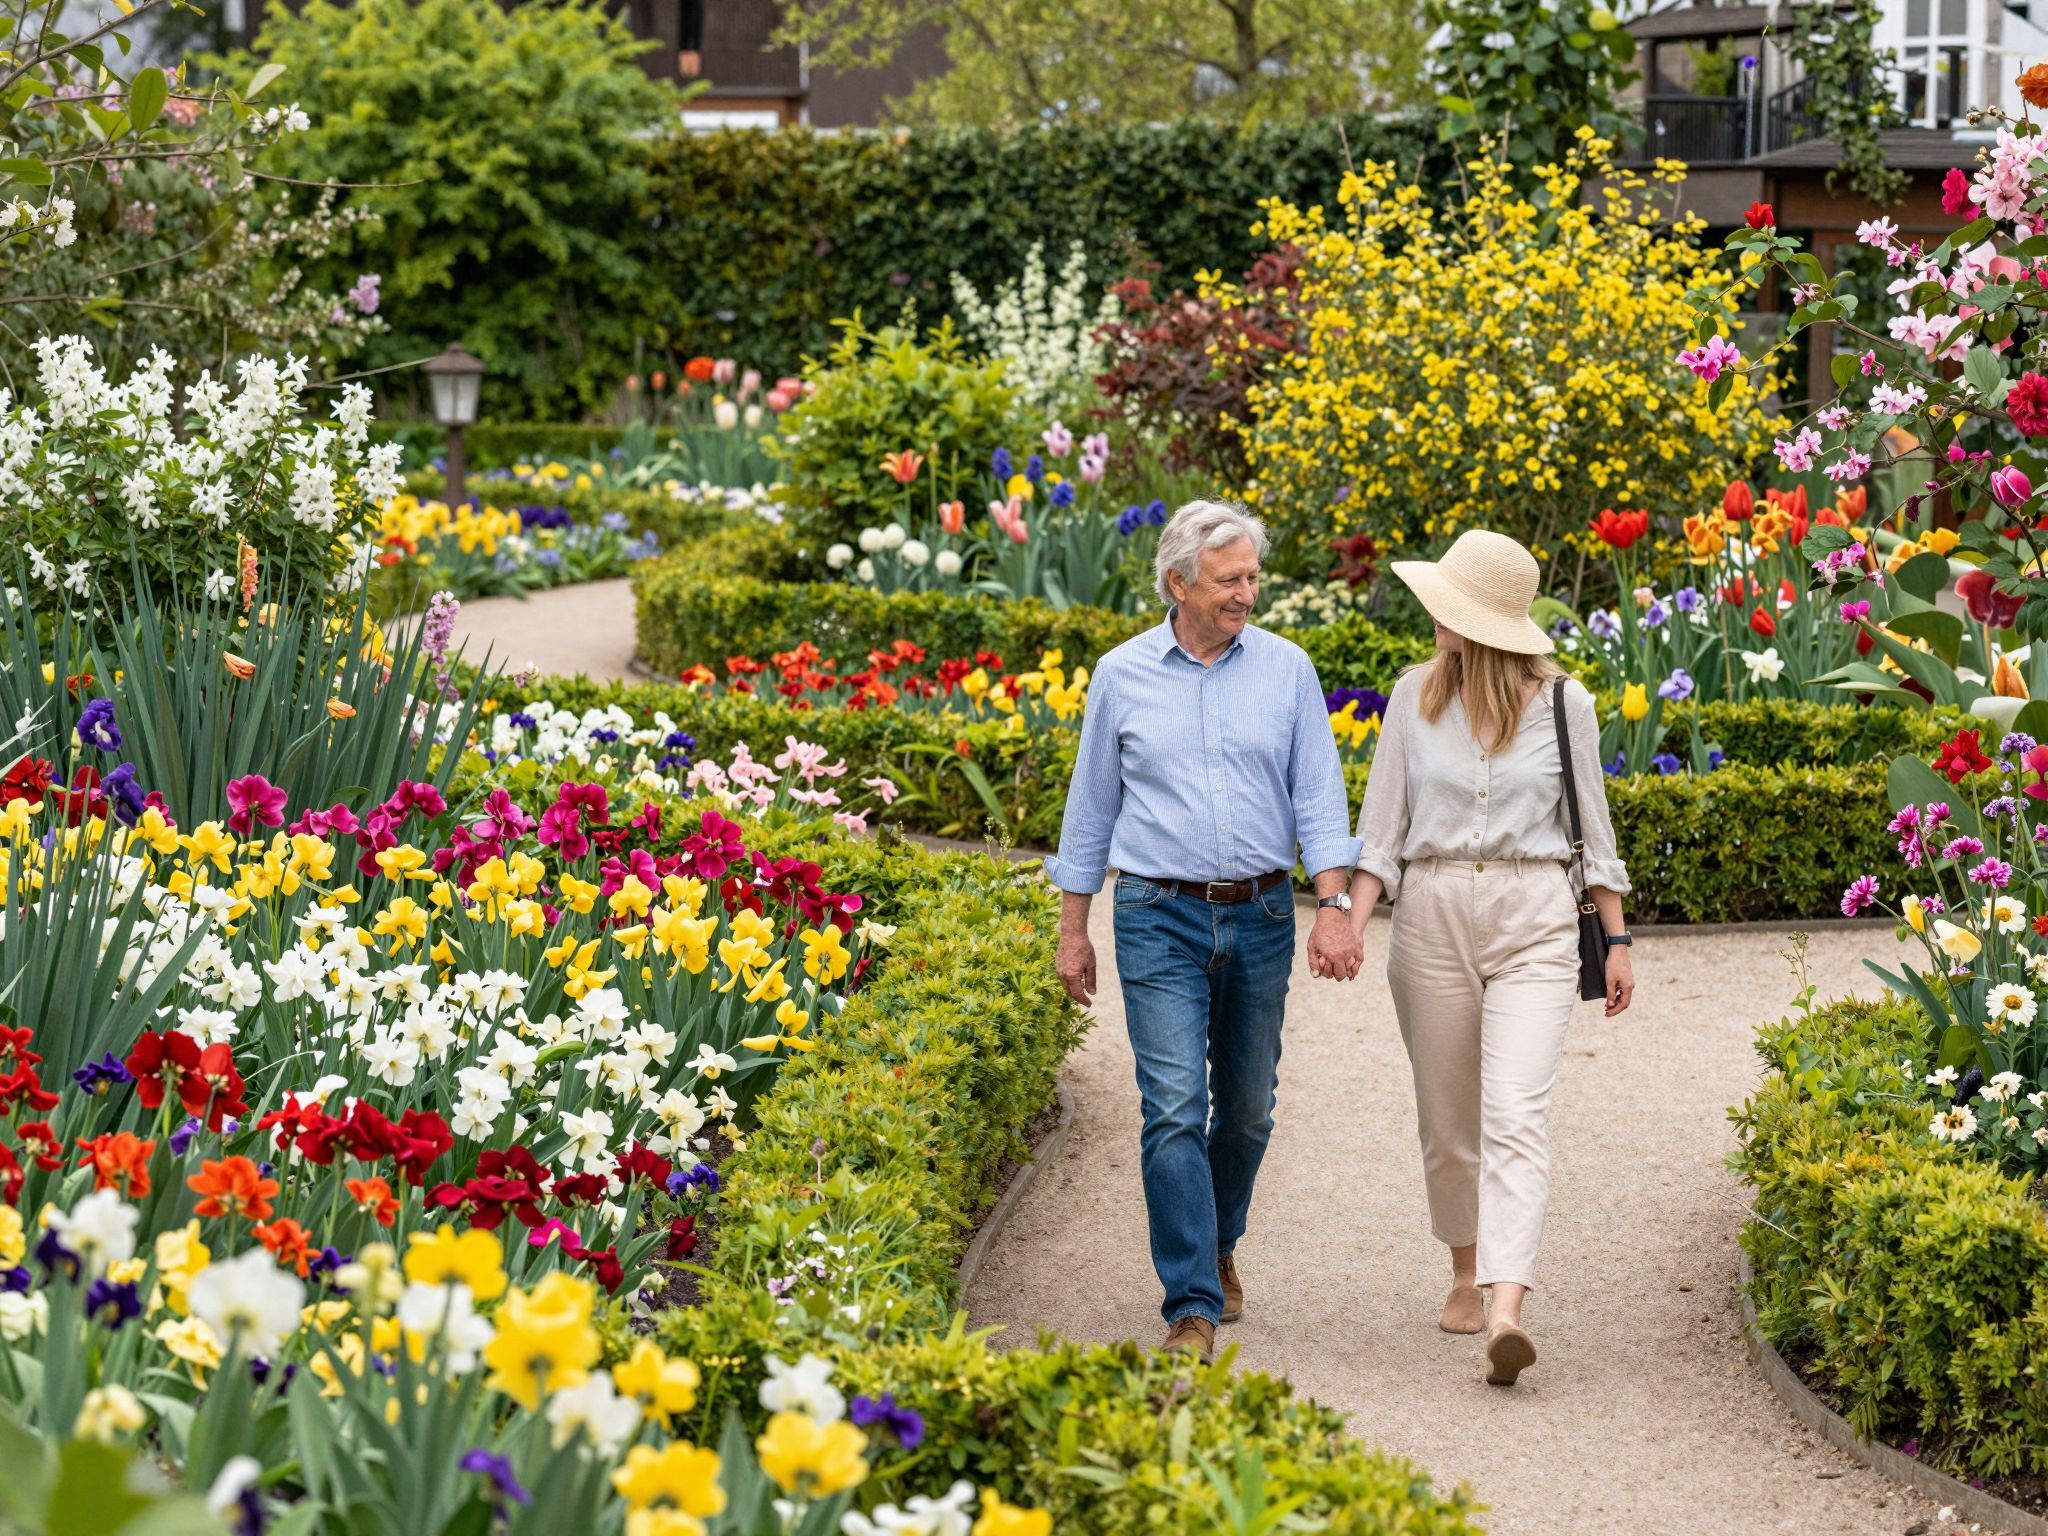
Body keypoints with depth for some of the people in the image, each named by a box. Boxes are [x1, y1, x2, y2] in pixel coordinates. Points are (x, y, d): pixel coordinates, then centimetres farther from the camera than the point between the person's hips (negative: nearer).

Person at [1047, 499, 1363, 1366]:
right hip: (1160, 917, -2)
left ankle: (1218, 1248, 37)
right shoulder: (1122, 676, 2)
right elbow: (1091, 806, 10)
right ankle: (1192, 1308, -11)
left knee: (1246, 1108, 12)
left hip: (1261, 913, 2)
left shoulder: (1287, 670, 3)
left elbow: (1318, 797, 2)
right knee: (1175, 1109, -11)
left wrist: (1334, 907, -10)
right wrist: (1073, 930, 9)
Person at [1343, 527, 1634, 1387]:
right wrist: (1352, 922, -8)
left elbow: (1592, 824, 9)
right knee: (1446, 1117, 11)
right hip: (1432, 913, 3)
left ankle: (1506, 1315, -27)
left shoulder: (1561, 702, -1)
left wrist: (1616, 939, 9)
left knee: (1516, 1115, -16)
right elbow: (1382, 825, 6)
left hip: (1533, 919, -3)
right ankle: (1467, 1274, 34)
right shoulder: (1416, 696, 4)